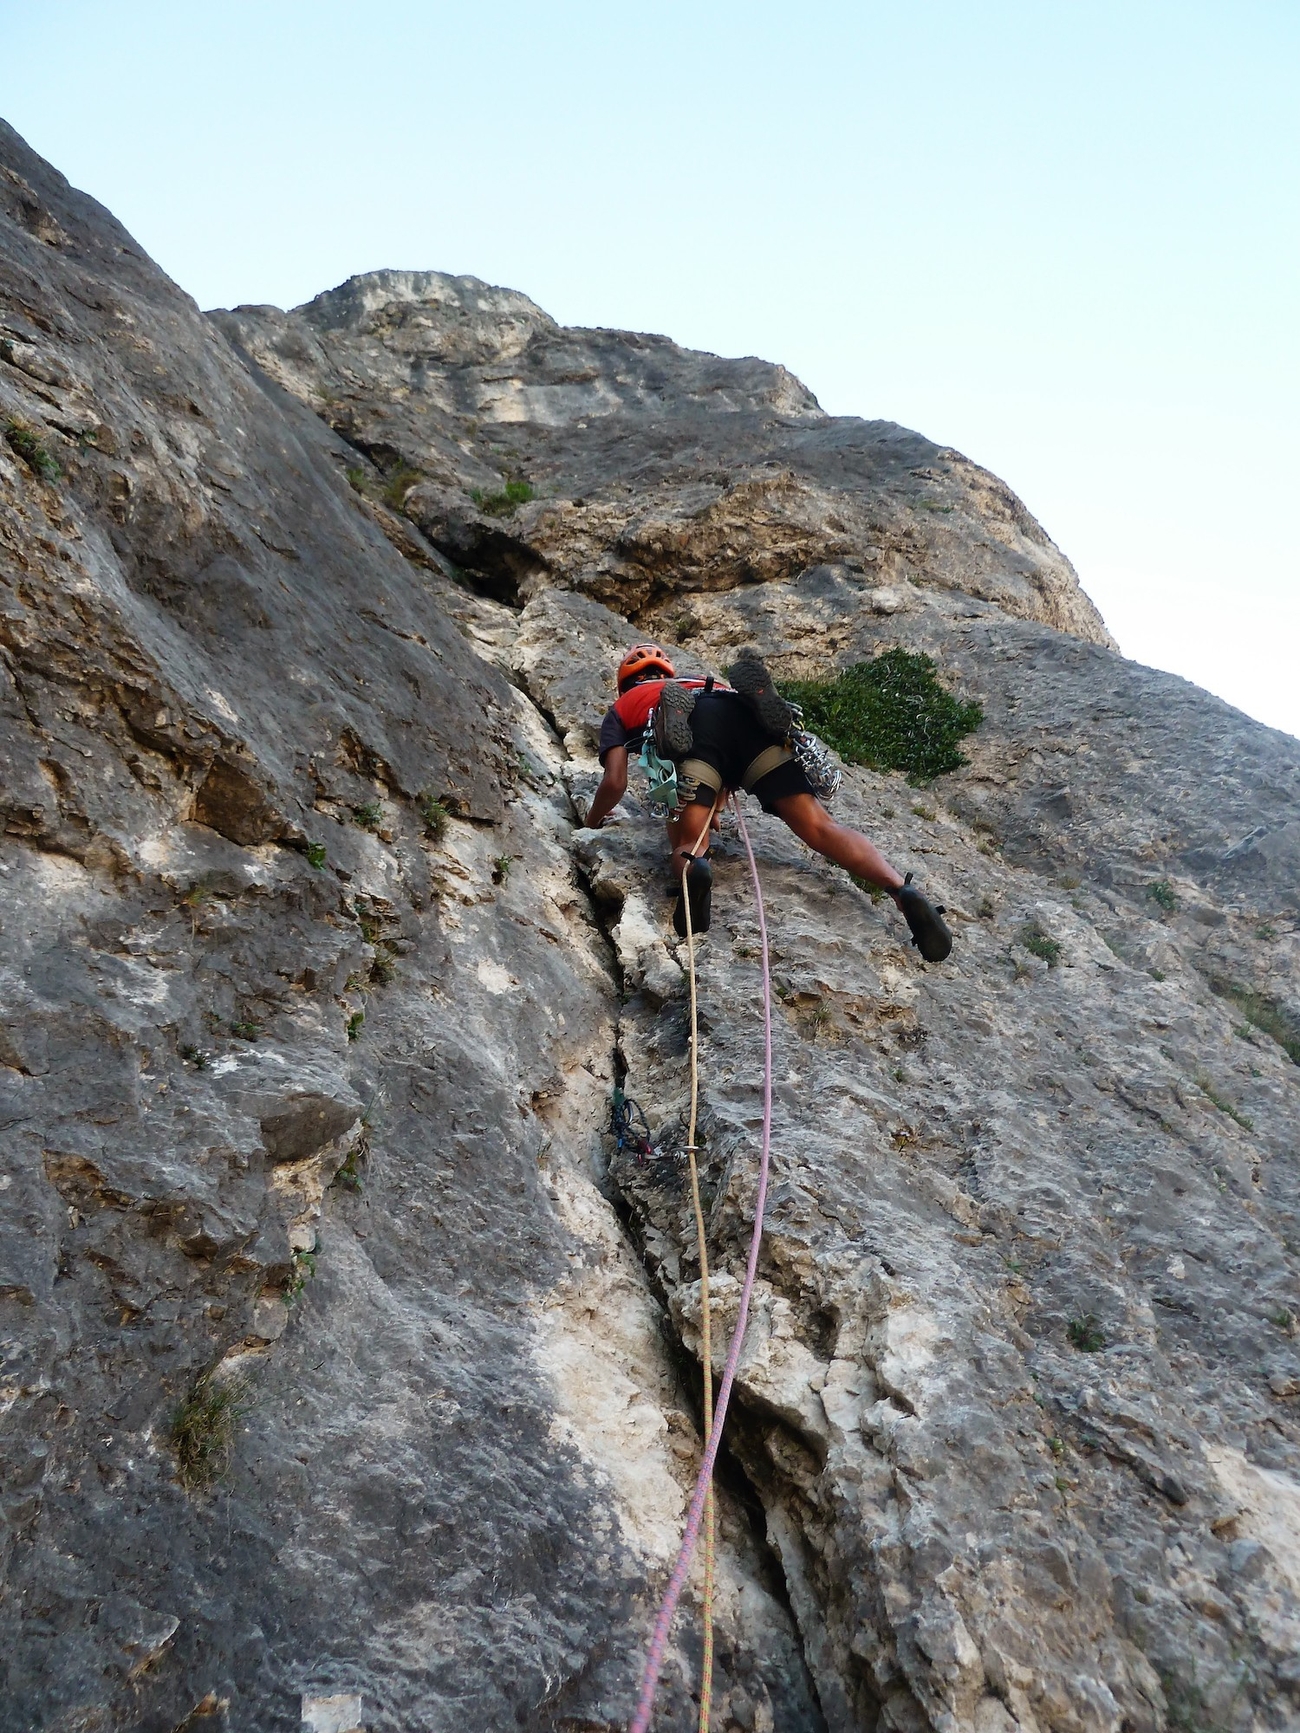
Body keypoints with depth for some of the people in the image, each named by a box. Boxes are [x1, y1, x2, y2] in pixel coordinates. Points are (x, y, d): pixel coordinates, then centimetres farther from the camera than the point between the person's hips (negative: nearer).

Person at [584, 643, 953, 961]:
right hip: (752, 716, 3)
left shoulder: (621, 707, 34)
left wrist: (593, 820, 42)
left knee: (688, 845, -3)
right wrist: (719, 794, 58)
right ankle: (904, 890, -26)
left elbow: (615, 782, 23)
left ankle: (692, 872, -40)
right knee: (819, 827, -5)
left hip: (691, 729, -3)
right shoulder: (702, 682, 47)